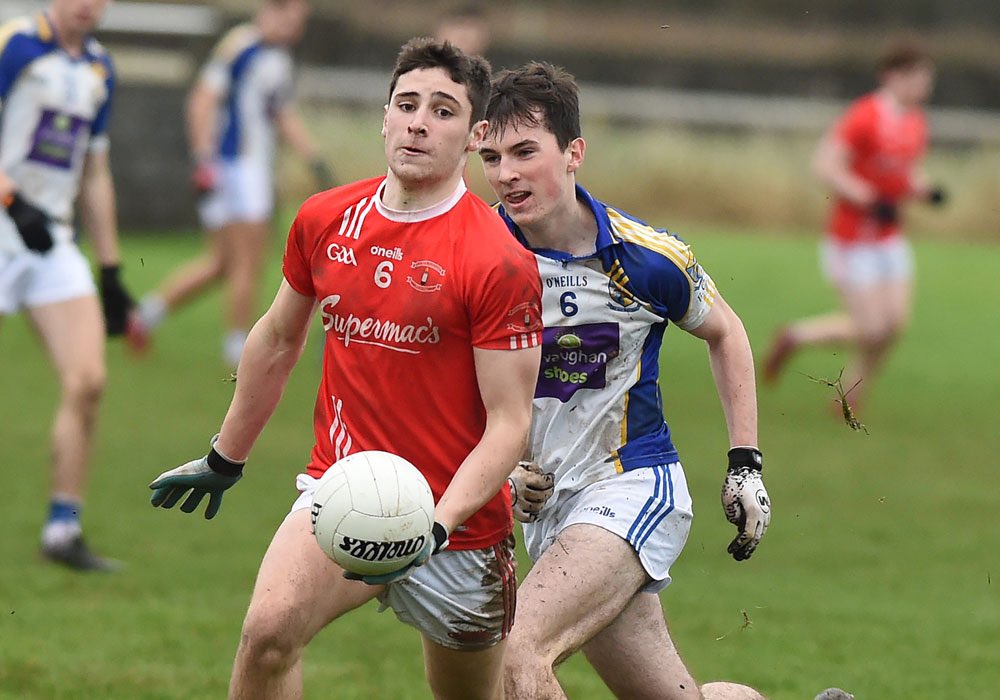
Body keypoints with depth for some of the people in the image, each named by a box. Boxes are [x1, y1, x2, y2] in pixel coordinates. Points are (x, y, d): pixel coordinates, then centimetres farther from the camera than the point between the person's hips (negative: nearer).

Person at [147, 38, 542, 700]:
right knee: (268, 630, -25)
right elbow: (278, 340, 19)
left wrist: (438, 525, -27)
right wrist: (224, 460, 28)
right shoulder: (324, 221, 2)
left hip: (459, 526, -3)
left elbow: (509, 422, -14)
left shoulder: (499, 263, -15)